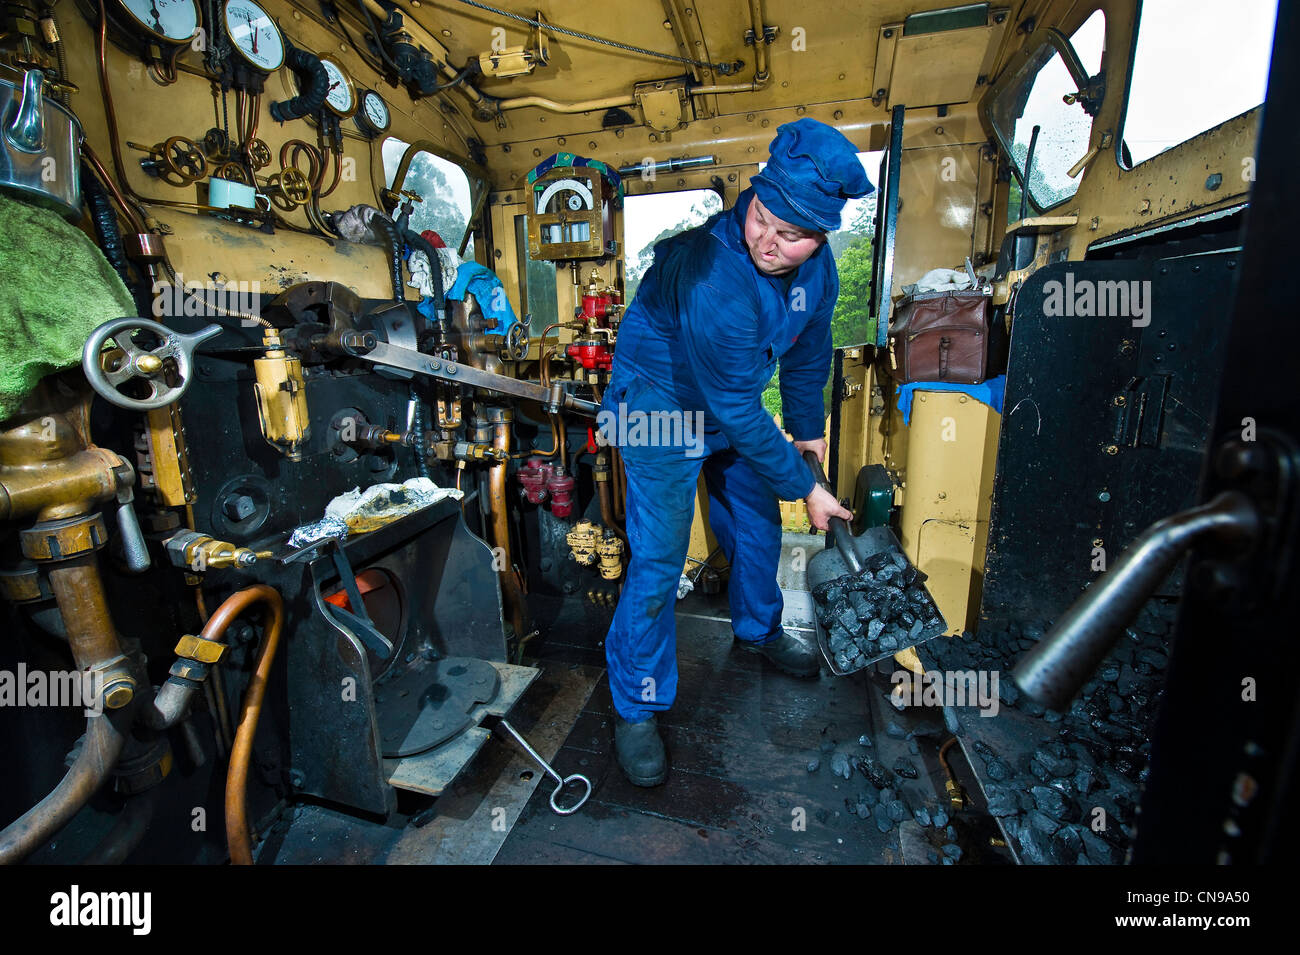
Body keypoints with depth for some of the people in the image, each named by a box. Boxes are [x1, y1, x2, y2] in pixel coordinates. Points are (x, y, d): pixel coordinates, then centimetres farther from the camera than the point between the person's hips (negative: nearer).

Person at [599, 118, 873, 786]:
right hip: (663, 406, -7)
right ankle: (635, 706, 11)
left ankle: (758, 629, 46)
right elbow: (737, 409, -30)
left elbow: (808, 351, 9)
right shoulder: (714, 278, -35)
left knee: (759, 527, 17)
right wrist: (803, 487, -20)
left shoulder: (817, 268, -9)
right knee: (658, 560, -8)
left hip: (735, 409, 8)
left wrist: (808, 428, 16)